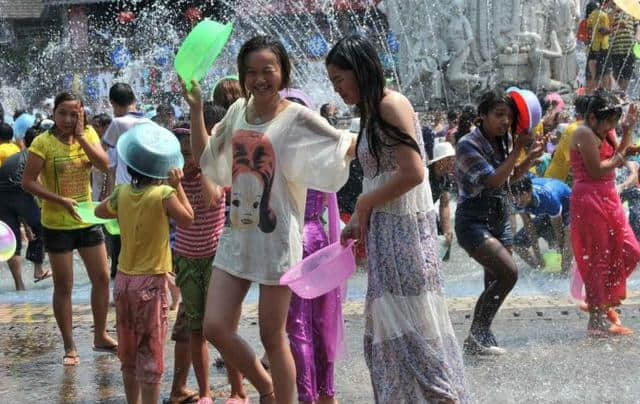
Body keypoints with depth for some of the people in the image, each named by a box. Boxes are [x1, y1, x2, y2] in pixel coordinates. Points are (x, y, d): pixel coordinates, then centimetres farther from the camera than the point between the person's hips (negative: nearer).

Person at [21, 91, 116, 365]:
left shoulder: (88, 134, -1)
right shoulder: (43, 142, -13)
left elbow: (104, 164, -14)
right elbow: (28, 182, -16)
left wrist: (80, 135, -18)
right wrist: (61, 201, -24)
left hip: (88, 220, 4)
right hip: (57, 225, -4)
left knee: (102, 278, 10)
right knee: (63, 286, 4)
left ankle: (100, 336, 27)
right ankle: (69, 347, 15)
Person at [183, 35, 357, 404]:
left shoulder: (297, 118, -9)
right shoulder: (238, 111, 9)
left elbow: (347, 147, -9)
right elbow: (206, 160, 21)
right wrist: (196, 108, 12)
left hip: (276, 239, -6)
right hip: (237, 236, 6)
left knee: (273, 337, 2)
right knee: (216, 328, 3)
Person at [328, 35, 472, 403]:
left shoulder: (392, 104, -12)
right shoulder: (373, 112, 16)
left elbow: (413, 173, -21)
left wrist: (363, 204, -10)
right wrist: (360, 221, 6)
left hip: (403, 229, -9)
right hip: (385, 231, 9)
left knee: (408, 326, -7)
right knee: (388, 327, 10)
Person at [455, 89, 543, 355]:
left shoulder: (502, 142, 8)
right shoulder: (468, 145, -15)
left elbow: (511, 177, 22)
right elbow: (493, 180, -23)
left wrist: (531, 158, 5)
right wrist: (517, 150, -17)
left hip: (500, 220, 8)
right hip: (474, 221, -8)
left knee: (494, 284, 9)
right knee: (508, 272, -23)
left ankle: (478, 341, 20)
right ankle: (477, 335, -12)